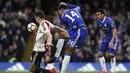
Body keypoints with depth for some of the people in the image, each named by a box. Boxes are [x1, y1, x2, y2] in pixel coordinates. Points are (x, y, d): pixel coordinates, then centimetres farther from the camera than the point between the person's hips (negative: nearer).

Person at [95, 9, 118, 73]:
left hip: (112, 39, -8)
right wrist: (101, 39, 15)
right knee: (100, 53, 0)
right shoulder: (99, 22, 0)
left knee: (111, 54, -17)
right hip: (106, 39, 8)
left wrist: (111, 42, -29)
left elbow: (114, 31, -24)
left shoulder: (109, 21, -23)